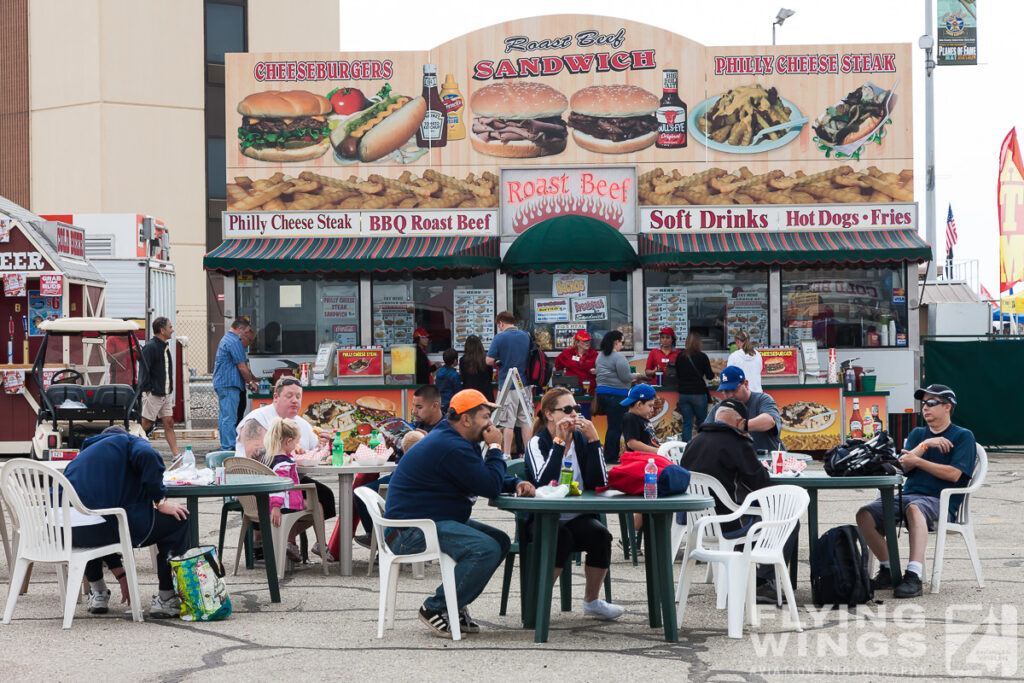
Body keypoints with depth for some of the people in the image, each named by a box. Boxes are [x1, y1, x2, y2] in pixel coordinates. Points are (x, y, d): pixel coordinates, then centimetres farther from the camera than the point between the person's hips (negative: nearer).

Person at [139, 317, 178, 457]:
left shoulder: (164, 346, 14)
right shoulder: (150, 347, -15)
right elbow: (144, 370, -18)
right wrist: (147, 390, -17)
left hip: (166, 394, 9)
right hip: (153, 393, -8)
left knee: (169, 424, 6)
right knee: (146, 425, -3)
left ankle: (176, 455, 5)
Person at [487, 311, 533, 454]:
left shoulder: (500, 337, -9)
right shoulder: (526, 336, 6)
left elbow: (489, 360, -12)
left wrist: (498, 362, 8)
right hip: (525, 384, 5)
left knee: (507, 423, -2)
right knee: (526, 421, 9)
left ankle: (506, 455, -1)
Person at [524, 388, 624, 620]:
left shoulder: (582, 441, 6)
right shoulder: (537, 443, -5)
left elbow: (599, 483, -9)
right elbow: (543, 483, -24)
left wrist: (594, 440, -14)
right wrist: (558, 442, -23)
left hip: (578, 519, 4)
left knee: (600, 533, -26)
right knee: (561, 537, -34)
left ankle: (592, 600, -5)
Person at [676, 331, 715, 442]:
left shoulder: (680, 357, 2)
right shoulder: (702, 356, -8)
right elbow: (709, 376, -3)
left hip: (683, 394, 3)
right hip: (698, 394, -3)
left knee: (687, 423, 5)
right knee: (702, 423, 8)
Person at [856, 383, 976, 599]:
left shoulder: (963, 436, 6)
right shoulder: (917, 434, 24)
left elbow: (954, 474, -8)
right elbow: (904, 465, 8)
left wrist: (917, 461, -12)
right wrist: (925, 444, -6)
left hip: (939, 501, -6)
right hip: (908, 495, 6)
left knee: (914, 508, -42)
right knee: (865, 515, -19)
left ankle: (913, 576, -50)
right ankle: (888, 571, -8)